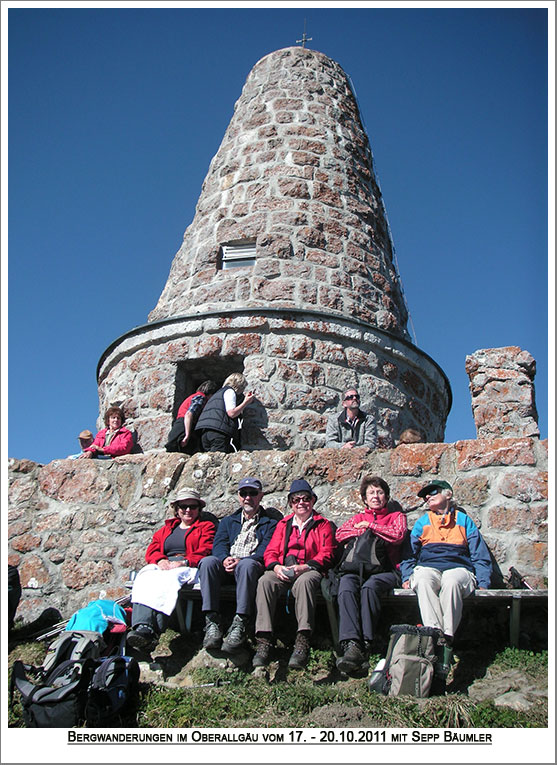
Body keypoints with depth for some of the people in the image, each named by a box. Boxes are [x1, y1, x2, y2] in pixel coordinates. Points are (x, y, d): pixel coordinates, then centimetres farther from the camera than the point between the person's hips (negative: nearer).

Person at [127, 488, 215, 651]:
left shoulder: (206, 527, 19)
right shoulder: (166, 529, 32)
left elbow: (205, 552, 1)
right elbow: (152, 550, 18)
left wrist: (183, 562, -16)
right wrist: (161, 560, -7)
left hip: (189, 569, -4)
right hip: (162, 566, 4)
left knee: (171, 578, -39)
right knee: (144, 577, -32)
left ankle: (154, 631, -50)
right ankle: (142, 626, -52)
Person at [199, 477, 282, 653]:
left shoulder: (270, 521, 16)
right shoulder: (228, 521, 28)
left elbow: (267, 550, 0)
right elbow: (218, 544, 11)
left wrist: (241, 561, -18)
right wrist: (225, 559, -14)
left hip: (254, 567, -3)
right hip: (226, 570, 3)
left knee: (247, 565, -39)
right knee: (208, 561, -30)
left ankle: (239, 625, -44)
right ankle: (212, 622, -35)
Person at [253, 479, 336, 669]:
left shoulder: (323, 525, 16)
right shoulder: (283, 524, 26)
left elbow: (326, 554, 3)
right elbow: (270, 552, 16)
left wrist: (304, 567, -16)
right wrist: (276, 566, -9)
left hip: (310, 571, -3)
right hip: (282, 572, 3)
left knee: (304, 581, -40)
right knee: (265, 581, -32)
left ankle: (302, 642, -47)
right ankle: (264, 641, -39)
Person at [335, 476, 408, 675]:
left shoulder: (396, 516, 23)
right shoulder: (358, 518, 30)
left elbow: (398, 535, 0)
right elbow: (340, 534, 12)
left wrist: (370, 526, 5)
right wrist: (364, 531, 1)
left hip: (386, 570, -2)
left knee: (370, 586, -38)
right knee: (346, 584, -35)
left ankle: (365, 645, -41)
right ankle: (351, 644, -47)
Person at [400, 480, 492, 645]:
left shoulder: (464, 520, 20)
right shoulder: (422, 523, 26)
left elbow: (480, 556, 14)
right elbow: (410, 554, 19)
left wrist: (483, 583, 0)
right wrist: (407, 577, 1)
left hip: (458, 568, -1)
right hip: (427, 567, 1)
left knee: (451, 582, -38)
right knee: (423, 581, -35)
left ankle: (447, 636, -41)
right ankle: (435, 632, -47)